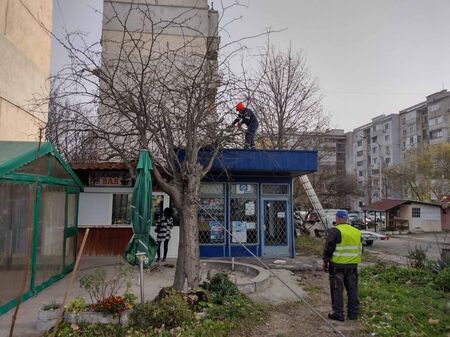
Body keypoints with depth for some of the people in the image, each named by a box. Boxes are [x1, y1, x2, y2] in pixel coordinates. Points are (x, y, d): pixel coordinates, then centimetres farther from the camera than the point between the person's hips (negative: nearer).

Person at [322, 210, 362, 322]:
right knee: (352, 289, 14)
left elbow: (328, 248, -14)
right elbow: (360, 249, 16)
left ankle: (338, 313, 7)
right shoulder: (357, 232, 9)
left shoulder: (335, 231, -12)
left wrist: (325, 261, -3)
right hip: (353, 265, 6)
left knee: (337, 289, 2)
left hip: (337, 265, -6)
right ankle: (353, 312, 23)